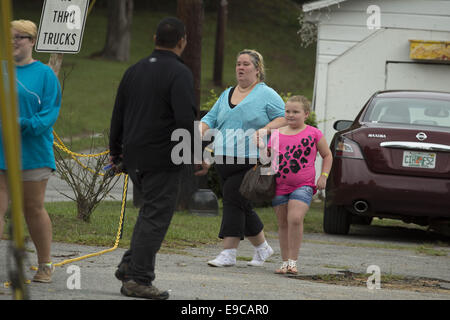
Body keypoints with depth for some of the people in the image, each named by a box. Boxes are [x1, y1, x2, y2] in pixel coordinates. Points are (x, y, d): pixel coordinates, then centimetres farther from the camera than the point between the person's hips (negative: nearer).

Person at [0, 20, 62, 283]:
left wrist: (25, 125, -22)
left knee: (34, 209, 7)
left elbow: (51, 111, -8)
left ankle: (45, 265, 21)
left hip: (32, 151, -3)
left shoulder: (44, 73, -1)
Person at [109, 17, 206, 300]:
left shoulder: (134, 71, 11)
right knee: (156, 216, -2)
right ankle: (138, 279, -4)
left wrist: (115, 152, 25)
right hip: (163, 159, -7)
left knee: (152, 210, 21)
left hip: (134, 157, 7)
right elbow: (185, 119, -21)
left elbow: (118, 115, 16)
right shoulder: (179, 73, -11)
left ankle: (130, 265, 12)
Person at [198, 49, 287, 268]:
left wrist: (265, 129, -21)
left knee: (233, 200, -15)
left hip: (250, 160, -7)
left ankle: (229, 253, -14)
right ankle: (262, 248, 25)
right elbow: (210, 119, 17)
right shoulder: (227, 95, 19)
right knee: (242, 207, 9)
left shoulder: (266, 95, 0)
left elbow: (284, 118, -4)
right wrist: (200, 131, -4)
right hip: (224, 160, 7)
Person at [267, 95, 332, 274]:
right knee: (283, 224, 7)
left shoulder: (313, 134, 2)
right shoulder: (276, 135, 9)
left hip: (303, 185, -4)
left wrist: (324, 176, 2)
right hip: (280, 186, 4)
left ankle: (293, 261, -14)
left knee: (295, 219, -21)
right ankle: (285, 262, 16)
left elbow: (327, 155, 12)